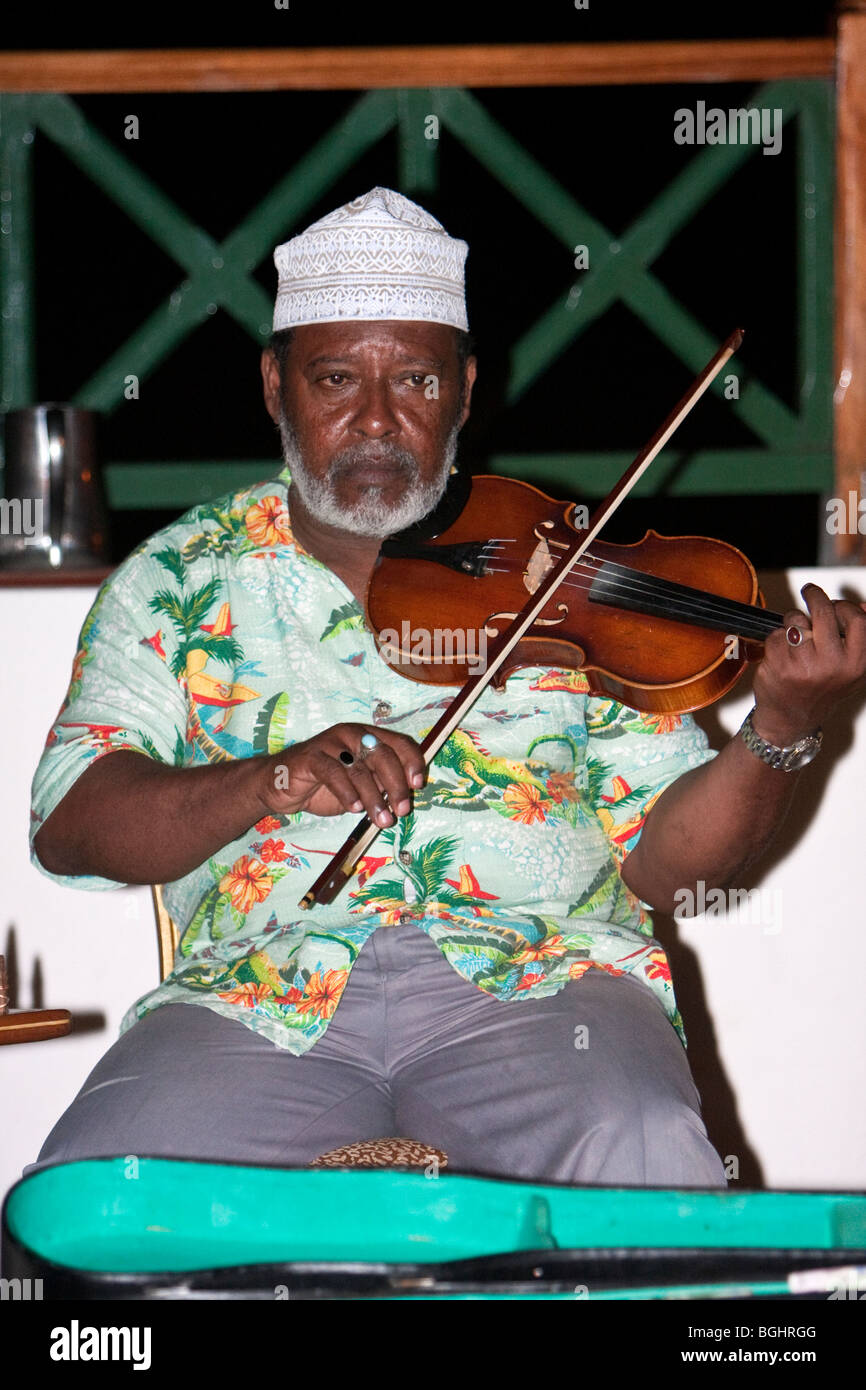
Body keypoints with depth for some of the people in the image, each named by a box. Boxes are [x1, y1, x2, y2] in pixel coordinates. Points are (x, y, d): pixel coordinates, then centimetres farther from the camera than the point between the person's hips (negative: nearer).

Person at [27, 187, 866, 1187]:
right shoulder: (179, 580, 15)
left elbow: (660, 860, 9)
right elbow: (69, 827, 2)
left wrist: (784, 731, -10)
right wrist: (271, 780, -16)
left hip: (538, 977, 0)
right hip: (263, 986, 0)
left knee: (650, 1174, -32)